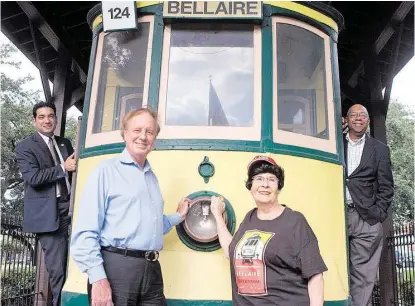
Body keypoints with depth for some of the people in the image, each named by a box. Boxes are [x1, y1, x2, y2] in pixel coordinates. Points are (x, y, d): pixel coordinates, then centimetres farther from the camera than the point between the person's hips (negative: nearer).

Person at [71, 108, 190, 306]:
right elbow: (85, 232, -10)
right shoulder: (107, 171, -3)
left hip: (152, 270, 7)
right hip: (116, 267, -6)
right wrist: (97, 278, -16)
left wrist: (178, 216, 20)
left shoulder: (151, 177, 18)